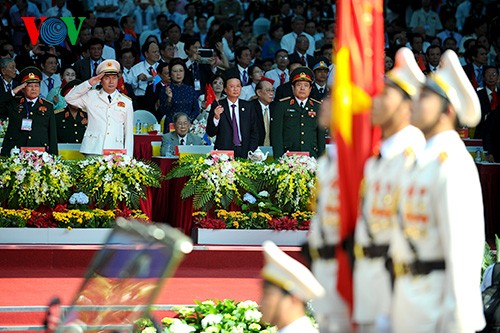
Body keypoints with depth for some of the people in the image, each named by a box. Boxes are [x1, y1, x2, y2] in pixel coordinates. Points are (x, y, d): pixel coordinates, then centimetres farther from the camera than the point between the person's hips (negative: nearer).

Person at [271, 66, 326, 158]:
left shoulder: (317, 107, 14)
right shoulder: (282, 105, 7)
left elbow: (321, 135, 14)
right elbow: (276, 133, 2)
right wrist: (279, 158, -7)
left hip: (311, 156, 2)